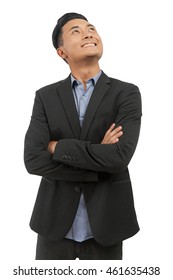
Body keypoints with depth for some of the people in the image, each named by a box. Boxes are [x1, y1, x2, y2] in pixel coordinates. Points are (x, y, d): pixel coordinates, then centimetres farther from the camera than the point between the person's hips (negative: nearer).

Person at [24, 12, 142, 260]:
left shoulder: (126, 93, -5)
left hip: (103, 223, -1)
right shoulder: (46, 96, 1)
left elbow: (120, 156, -20)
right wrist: (99, 167, -16)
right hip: (55, 222, 1)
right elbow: (33, 160, -12)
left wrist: (58, 147, -13)